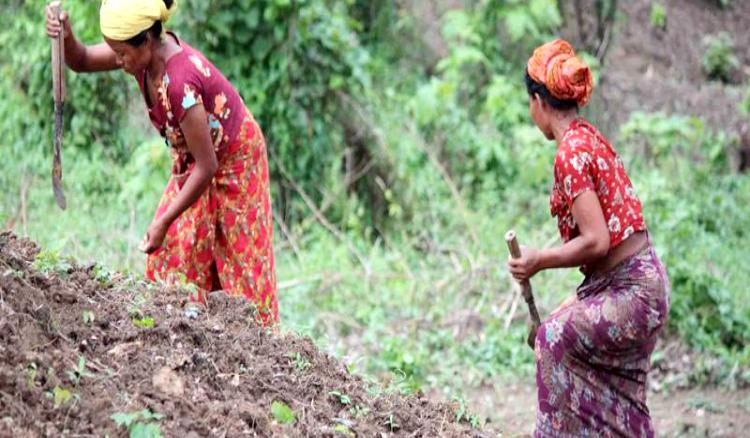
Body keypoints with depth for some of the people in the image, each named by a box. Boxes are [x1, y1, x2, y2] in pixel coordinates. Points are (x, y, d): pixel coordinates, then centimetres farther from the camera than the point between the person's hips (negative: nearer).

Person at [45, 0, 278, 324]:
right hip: (194, 161, 8)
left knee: (241, 264, 1)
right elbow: (81, 61, -1)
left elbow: (207, 167, -32)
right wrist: (65, 35, -25)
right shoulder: (146, 51, -16)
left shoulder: (180, 82, -38)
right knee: (170, 253, 5)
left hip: (233, 161, -8)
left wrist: (164, 223, -27)